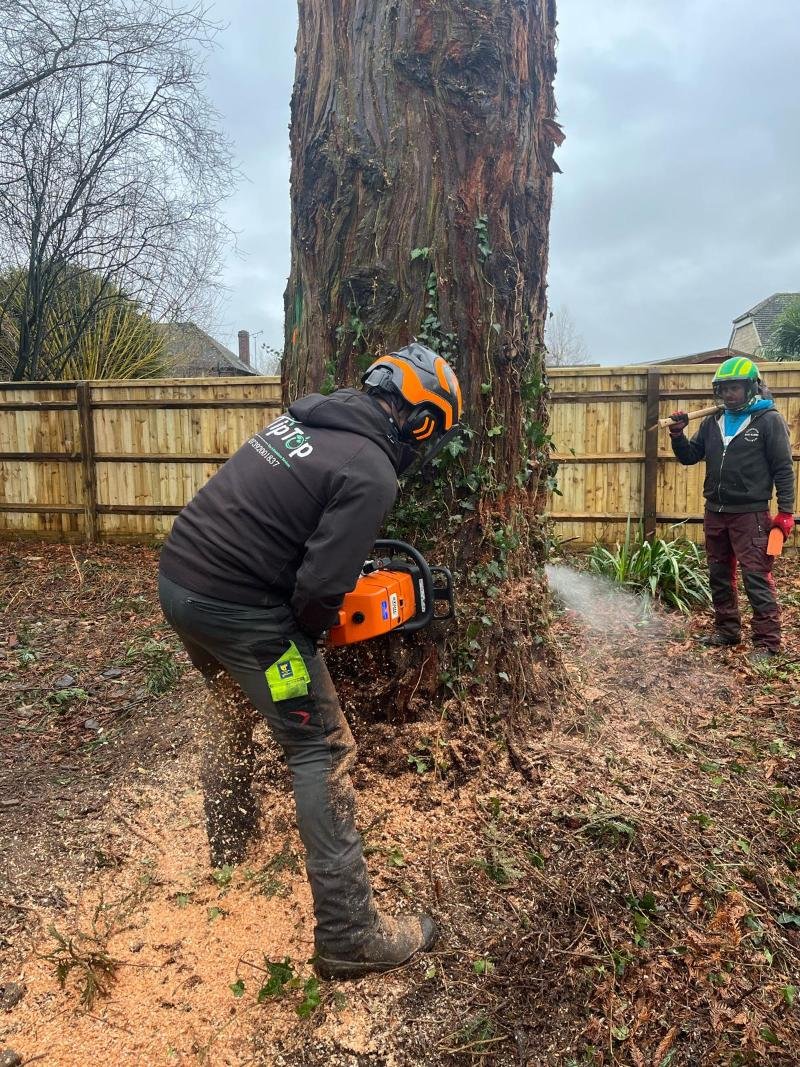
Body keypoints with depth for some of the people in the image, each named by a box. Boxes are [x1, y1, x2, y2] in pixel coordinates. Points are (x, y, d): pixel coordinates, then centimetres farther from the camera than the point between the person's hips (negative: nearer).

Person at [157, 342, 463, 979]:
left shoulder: (306, 417, 11)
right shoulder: (372, 472, -14)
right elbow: (320, 586, -20)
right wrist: (304, 637, 2)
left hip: (177, 577, 9)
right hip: (238, 609, -9)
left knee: (233, 707, 31)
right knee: (324, 752, 2)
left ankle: (229, 837, 51)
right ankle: (349, 935, 9)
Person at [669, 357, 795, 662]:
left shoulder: (769, 420, -5)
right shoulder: (712, 423, 10)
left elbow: (783, 469, -6)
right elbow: (689, 457, 12)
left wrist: (786, 511, -11)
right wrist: (678, 435, -6)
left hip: (750, 514, -6)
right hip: (715, 512, 6)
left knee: (757, 578, -7)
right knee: (719, 575, 14)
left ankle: (767, 641, 0)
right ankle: (727, 629, 28)